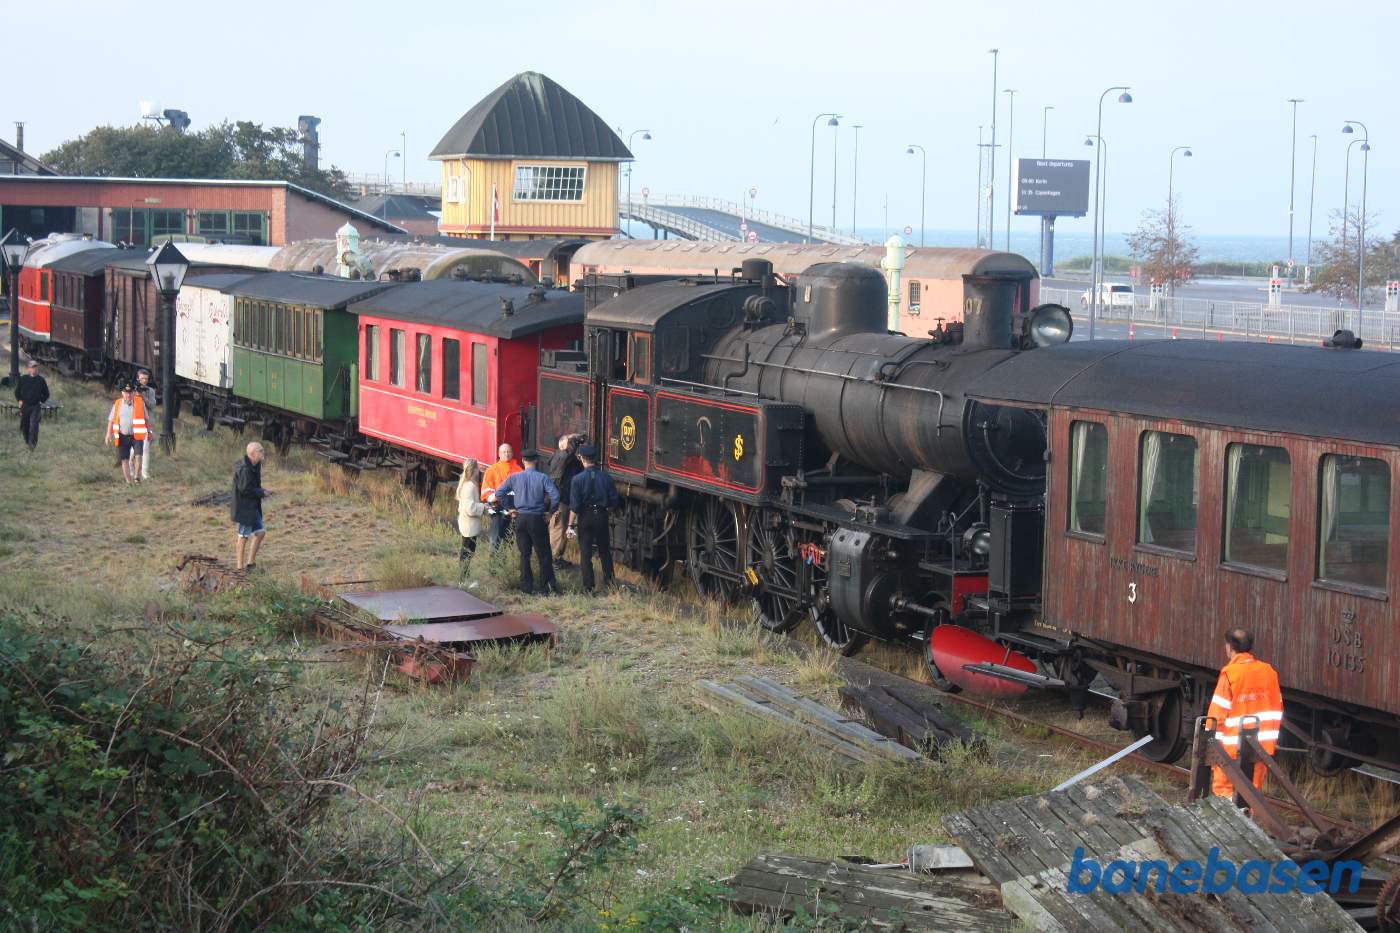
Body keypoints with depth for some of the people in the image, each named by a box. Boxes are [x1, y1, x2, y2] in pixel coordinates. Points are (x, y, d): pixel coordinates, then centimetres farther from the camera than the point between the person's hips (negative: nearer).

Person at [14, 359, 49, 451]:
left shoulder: (41, 380, 2)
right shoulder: (23, 379, 1)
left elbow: (46, 394, 13)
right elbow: (17, 391, 12)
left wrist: (41, 401, 2)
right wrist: (19, 400, -1)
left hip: (36, 406, -2)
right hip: (24, 406, 2)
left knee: (34, 424, -16)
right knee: (24, 425, 8)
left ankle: (33, 443, -19)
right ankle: (27, 441, 28)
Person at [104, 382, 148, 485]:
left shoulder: (140, 402, 2)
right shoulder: (117, 404, 5)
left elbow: (145, 418, 12)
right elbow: (111, 420, 9)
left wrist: (148, 432, 16)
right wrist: (109, 434, 0)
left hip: (137, 435, -2)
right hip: (123, 437, 2)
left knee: (138, 455, -18)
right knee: (124, 460, 2)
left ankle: (137, 476, -1)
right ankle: (128, 481, 11)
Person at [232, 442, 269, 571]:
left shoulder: (254, 466, 6)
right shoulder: (244, 469, -23)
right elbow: (244, 489, -25)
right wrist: (261, 493, -15)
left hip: (253, 506, 10)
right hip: (244, 506, -10)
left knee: (260, 531, 13)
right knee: (244, 536, -1)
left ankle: (251, 562, 20)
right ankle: (240, 566, 9)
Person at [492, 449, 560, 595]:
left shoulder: (514, 477, 1)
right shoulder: (543, 478, -7)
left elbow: (498, 493, 5)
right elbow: (555, 496, -16)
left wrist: (510, 509, 15)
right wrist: (551, 510, 2)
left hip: (521, 519, 2)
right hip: (537, 519, -2)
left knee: (524, 554, 10)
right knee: (543, 554, 5)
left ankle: (527, 586, 10)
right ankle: (548, 585, 3)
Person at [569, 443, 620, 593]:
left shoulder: (578, 479, -14)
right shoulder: (606, 477, -5)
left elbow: (575, 505, -14)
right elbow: (614, 501, -2)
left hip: (585, 517, -3)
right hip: (602, 516, 3)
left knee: (585, 552, 6)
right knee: (604, 549, 20)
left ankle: (588, 586, 5)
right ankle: (608, 580, 26)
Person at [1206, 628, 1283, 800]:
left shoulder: (1229, 673, -10)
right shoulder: (1268, 671, 5)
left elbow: (1218, 712, -11)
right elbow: (1277, 709, 11)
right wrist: (1273, 738, 19)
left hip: (1233, 746, -5)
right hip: (1262, 745, 5)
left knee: (1223, 789, 4)